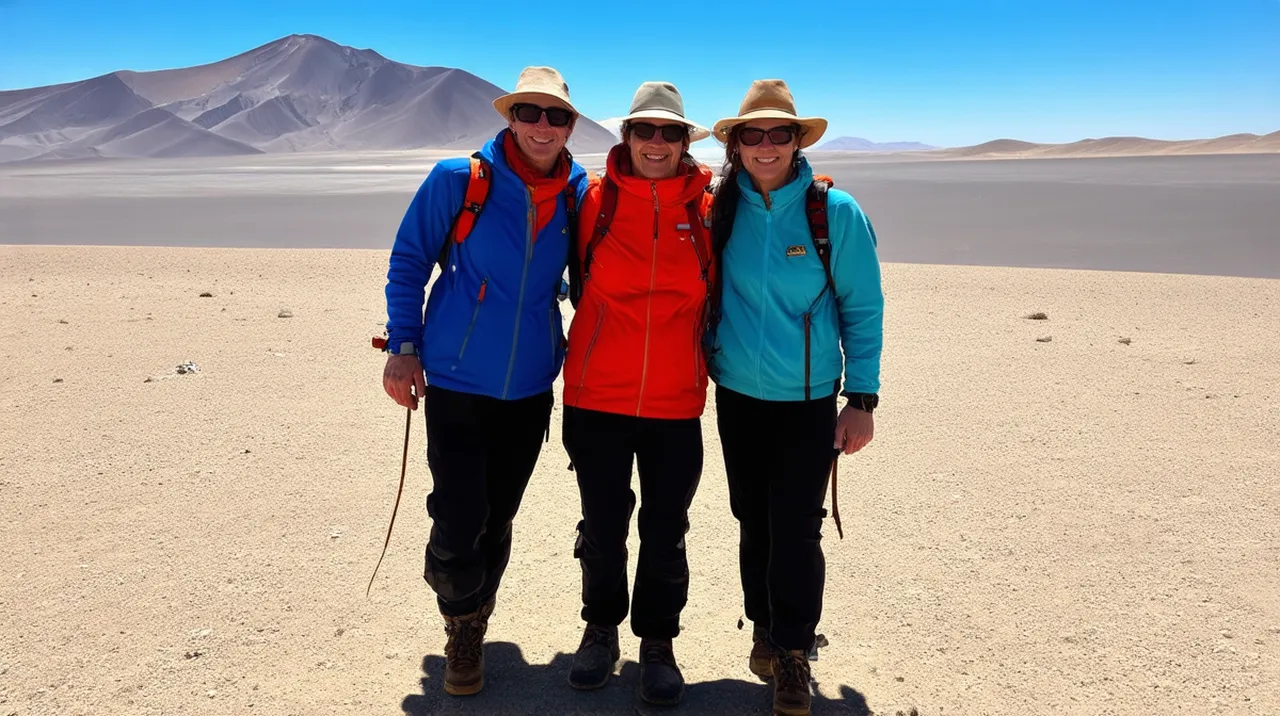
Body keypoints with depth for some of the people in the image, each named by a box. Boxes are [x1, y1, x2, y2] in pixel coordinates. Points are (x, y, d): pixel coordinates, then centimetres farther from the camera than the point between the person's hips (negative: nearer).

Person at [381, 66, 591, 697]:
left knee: (497, 521, 14)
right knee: (458, 525, -5)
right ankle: (462, 627, 26)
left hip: (530, 390, 3)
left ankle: (474, 629, 39)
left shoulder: (579, 195, -1)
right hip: (457, 384, -3)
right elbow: (408, 262, -2)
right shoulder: (458, 180, -10)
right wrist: (403, 347, -5)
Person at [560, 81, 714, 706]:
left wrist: (712, 356, 11)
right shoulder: (595, 200, -1)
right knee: (602, 526, 13)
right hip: (597, 398, 0)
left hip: (676, 403, 0)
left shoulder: (706, 210, 0)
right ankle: (601, 627, 34)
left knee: (665, 532, 10)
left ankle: (657, 643, 29)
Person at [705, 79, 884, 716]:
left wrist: (862, 398, -7)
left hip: (808, 399, -3)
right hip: (737, 393, 3)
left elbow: (862, 309, -4)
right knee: (753, 518, 13)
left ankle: (792, 653, 15)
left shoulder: (836, 212, -8)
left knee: (796, 527, -3)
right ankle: (764, 628, 32)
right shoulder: (721, 207, -2)